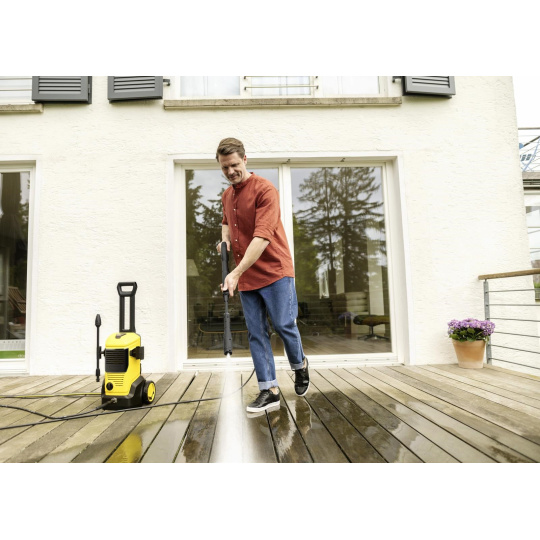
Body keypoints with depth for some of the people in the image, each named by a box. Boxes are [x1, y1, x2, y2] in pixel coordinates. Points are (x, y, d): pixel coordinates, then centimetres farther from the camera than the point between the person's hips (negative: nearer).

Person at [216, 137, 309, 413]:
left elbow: (262, 237, -24)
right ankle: (269, 391, 13)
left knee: (284, 325, -3)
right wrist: (225, 239, 8)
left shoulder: (264, 189, -13)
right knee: (256, 333, 4)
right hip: (246, 278, 7)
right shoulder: (227, 195, 12)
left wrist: (237, 272, -30)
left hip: (274, 271, -6)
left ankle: (300, 365, 29)